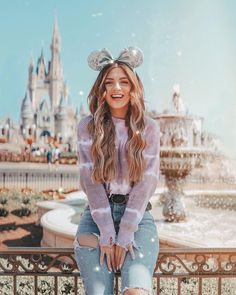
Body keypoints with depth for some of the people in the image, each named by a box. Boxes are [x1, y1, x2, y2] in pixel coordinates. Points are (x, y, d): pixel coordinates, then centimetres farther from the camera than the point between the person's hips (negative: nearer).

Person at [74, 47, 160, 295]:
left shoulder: (149, 128, 4)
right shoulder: (88, 126, 4)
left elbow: (147, 182, -3)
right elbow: (90, 180, -4)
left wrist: (124, 235, -12)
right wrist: (107, 232, -13)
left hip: (137, 215, 0)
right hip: (98, 215, 1)